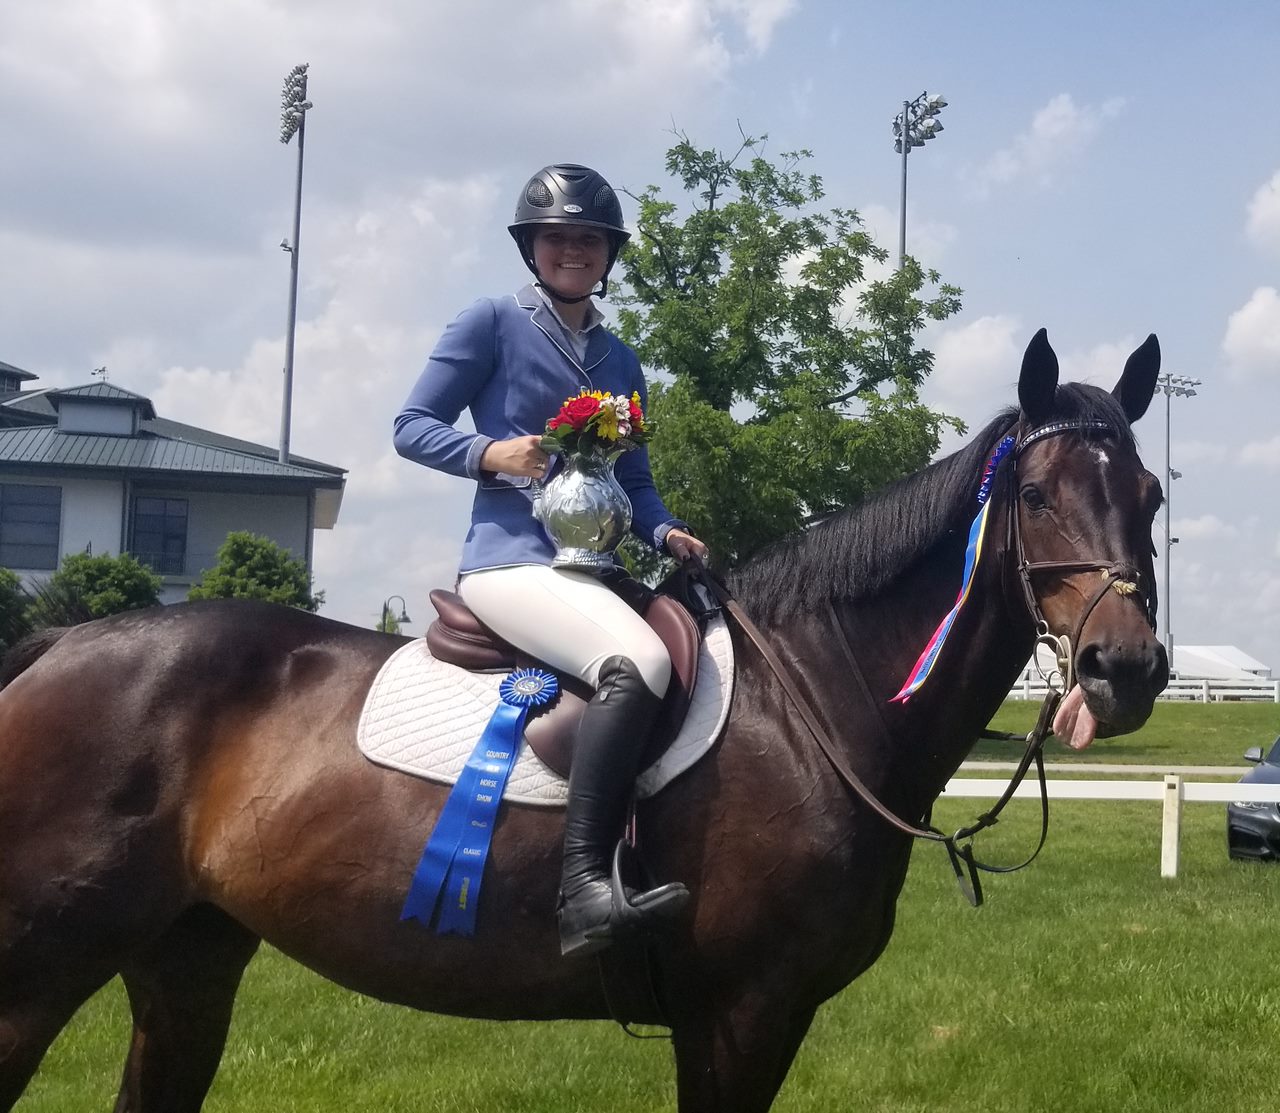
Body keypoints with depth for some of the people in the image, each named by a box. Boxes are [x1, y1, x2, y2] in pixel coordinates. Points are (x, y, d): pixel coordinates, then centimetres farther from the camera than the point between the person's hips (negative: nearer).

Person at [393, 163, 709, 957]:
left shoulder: (620, 362, 20)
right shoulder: (495, 324, 4)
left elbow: (635, 480, 22)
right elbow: (413, 427, 2)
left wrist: (665, 531, 1)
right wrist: (490, 454, -16)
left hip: (598, 566, 8)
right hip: (514, 560, -8)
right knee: (637, 662, -33)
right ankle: (584, 886, -40)